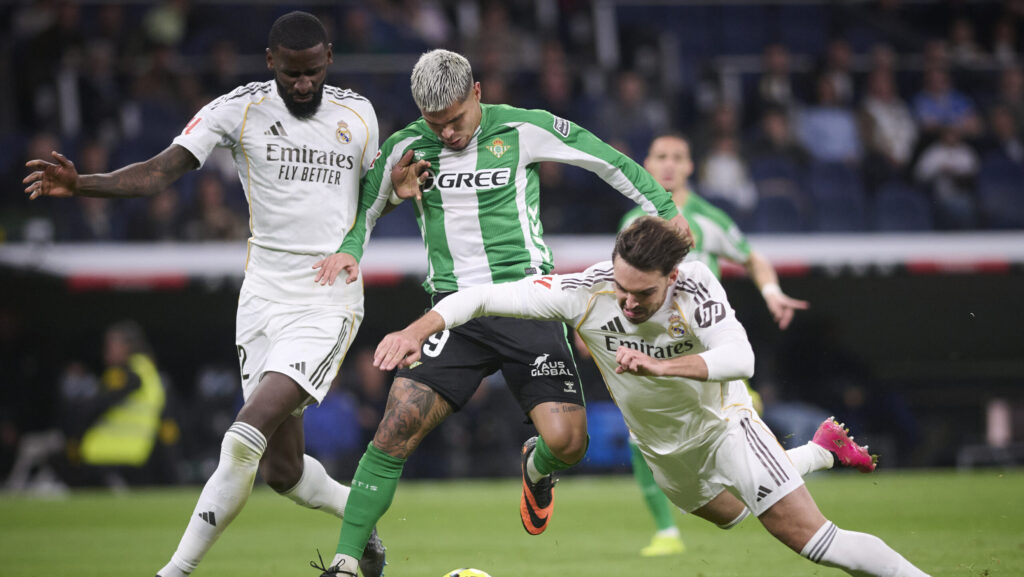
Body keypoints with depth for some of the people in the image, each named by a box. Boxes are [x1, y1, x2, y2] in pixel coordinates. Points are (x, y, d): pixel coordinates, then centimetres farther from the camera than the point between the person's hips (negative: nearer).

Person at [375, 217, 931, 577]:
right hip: (661, 443, 4)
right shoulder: (586, 292, -30)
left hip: (720, 419, -4)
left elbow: (740, 358, -46)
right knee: (730, 513, 30)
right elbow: (482, 296, -27)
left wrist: (661, 365, -59)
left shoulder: (694, 284, -34)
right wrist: (417, 330, -40)